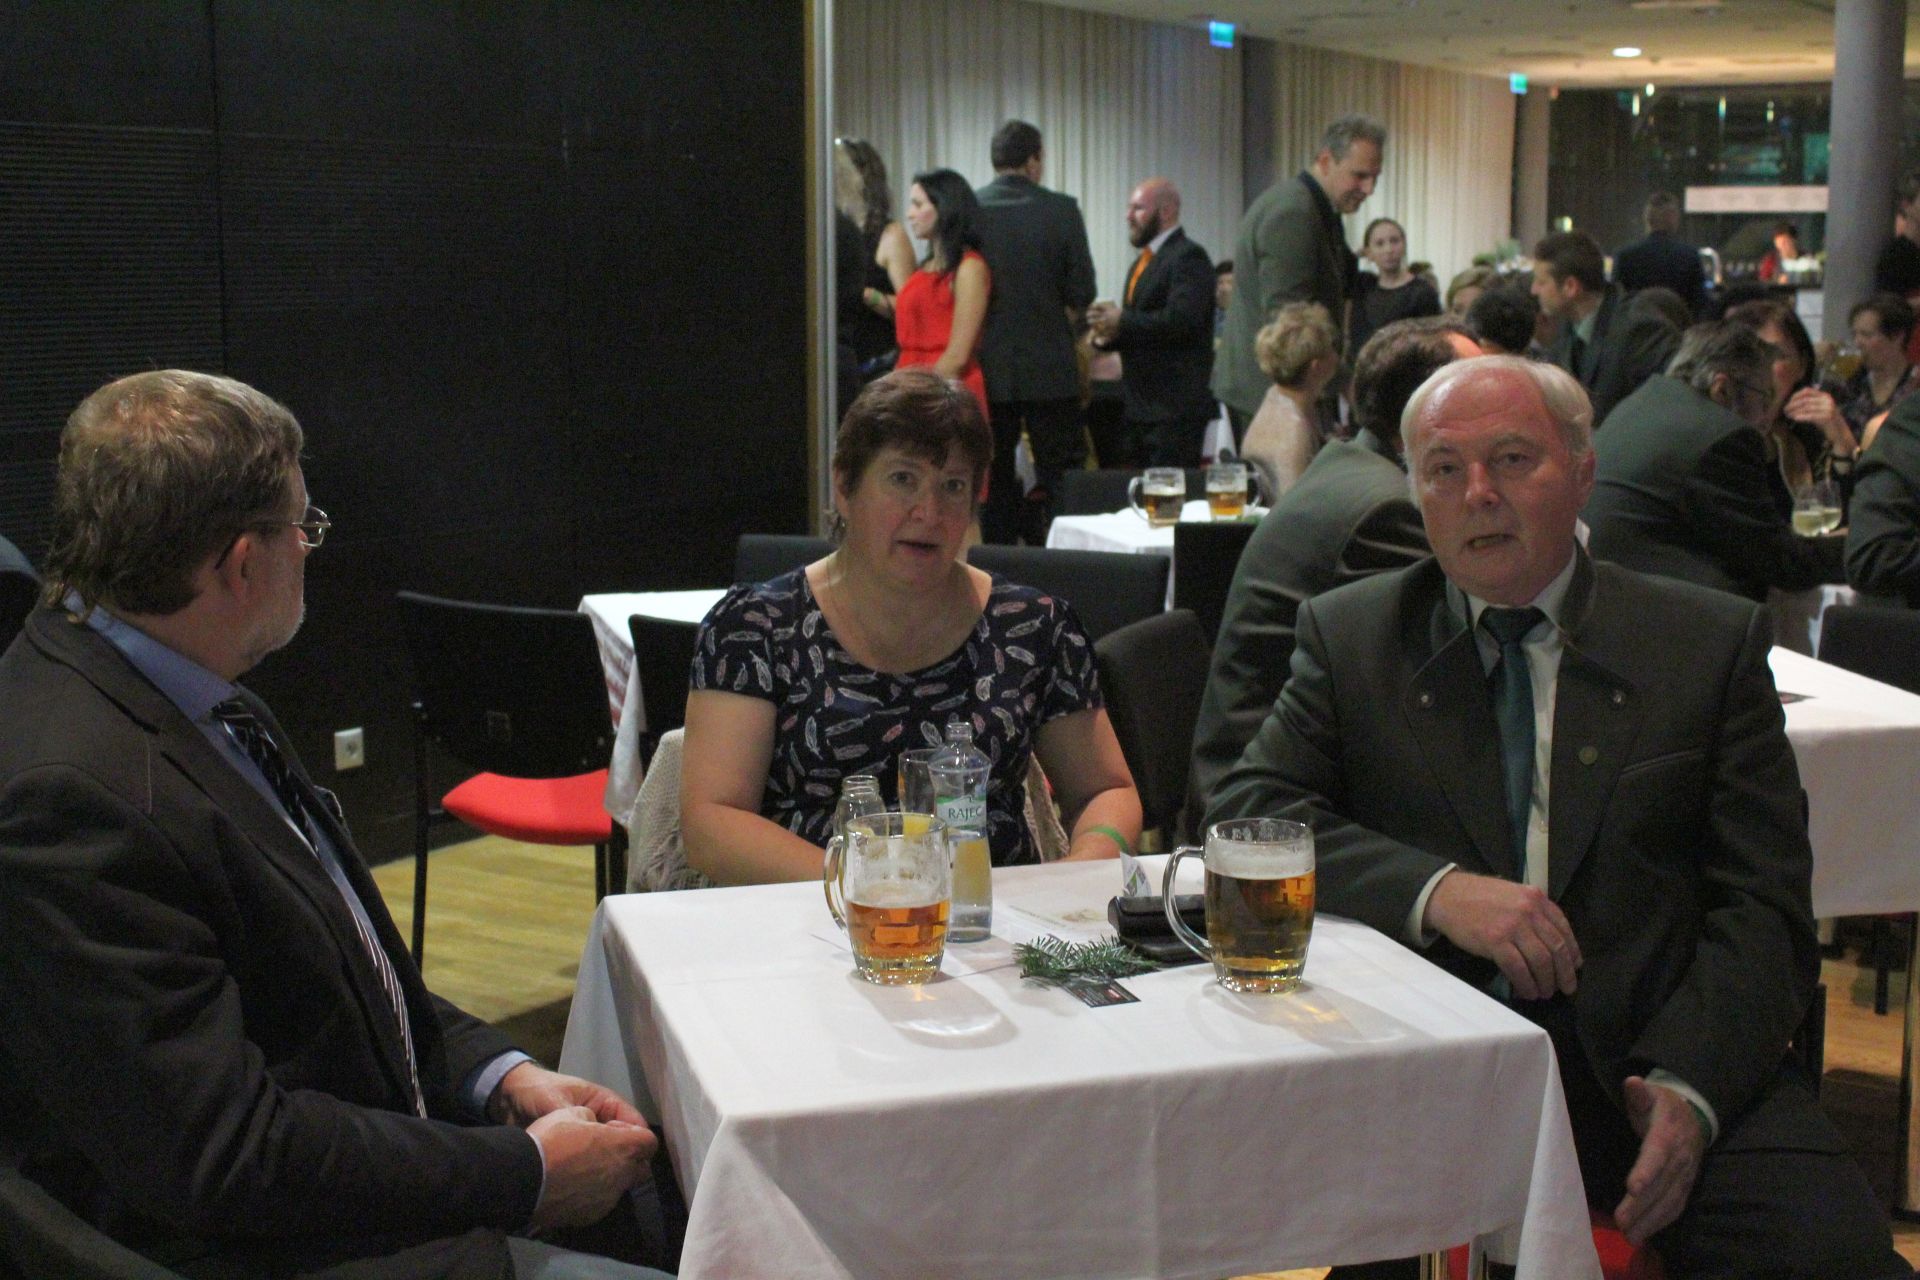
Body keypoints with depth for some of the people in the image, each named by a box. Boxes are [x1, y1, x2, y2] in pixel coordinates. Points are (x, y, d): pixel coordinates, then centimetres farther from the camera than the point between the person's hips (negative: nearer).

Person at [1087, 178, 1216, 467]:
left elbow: (1182, 319, -23)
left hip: (1174, 408, -9)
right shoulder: (1143, 262, 20)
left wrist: (1122, 322, -17)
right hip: (1142, 406, 9)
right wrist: (1110, 333, 1)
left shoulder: (1188, 257, -9)